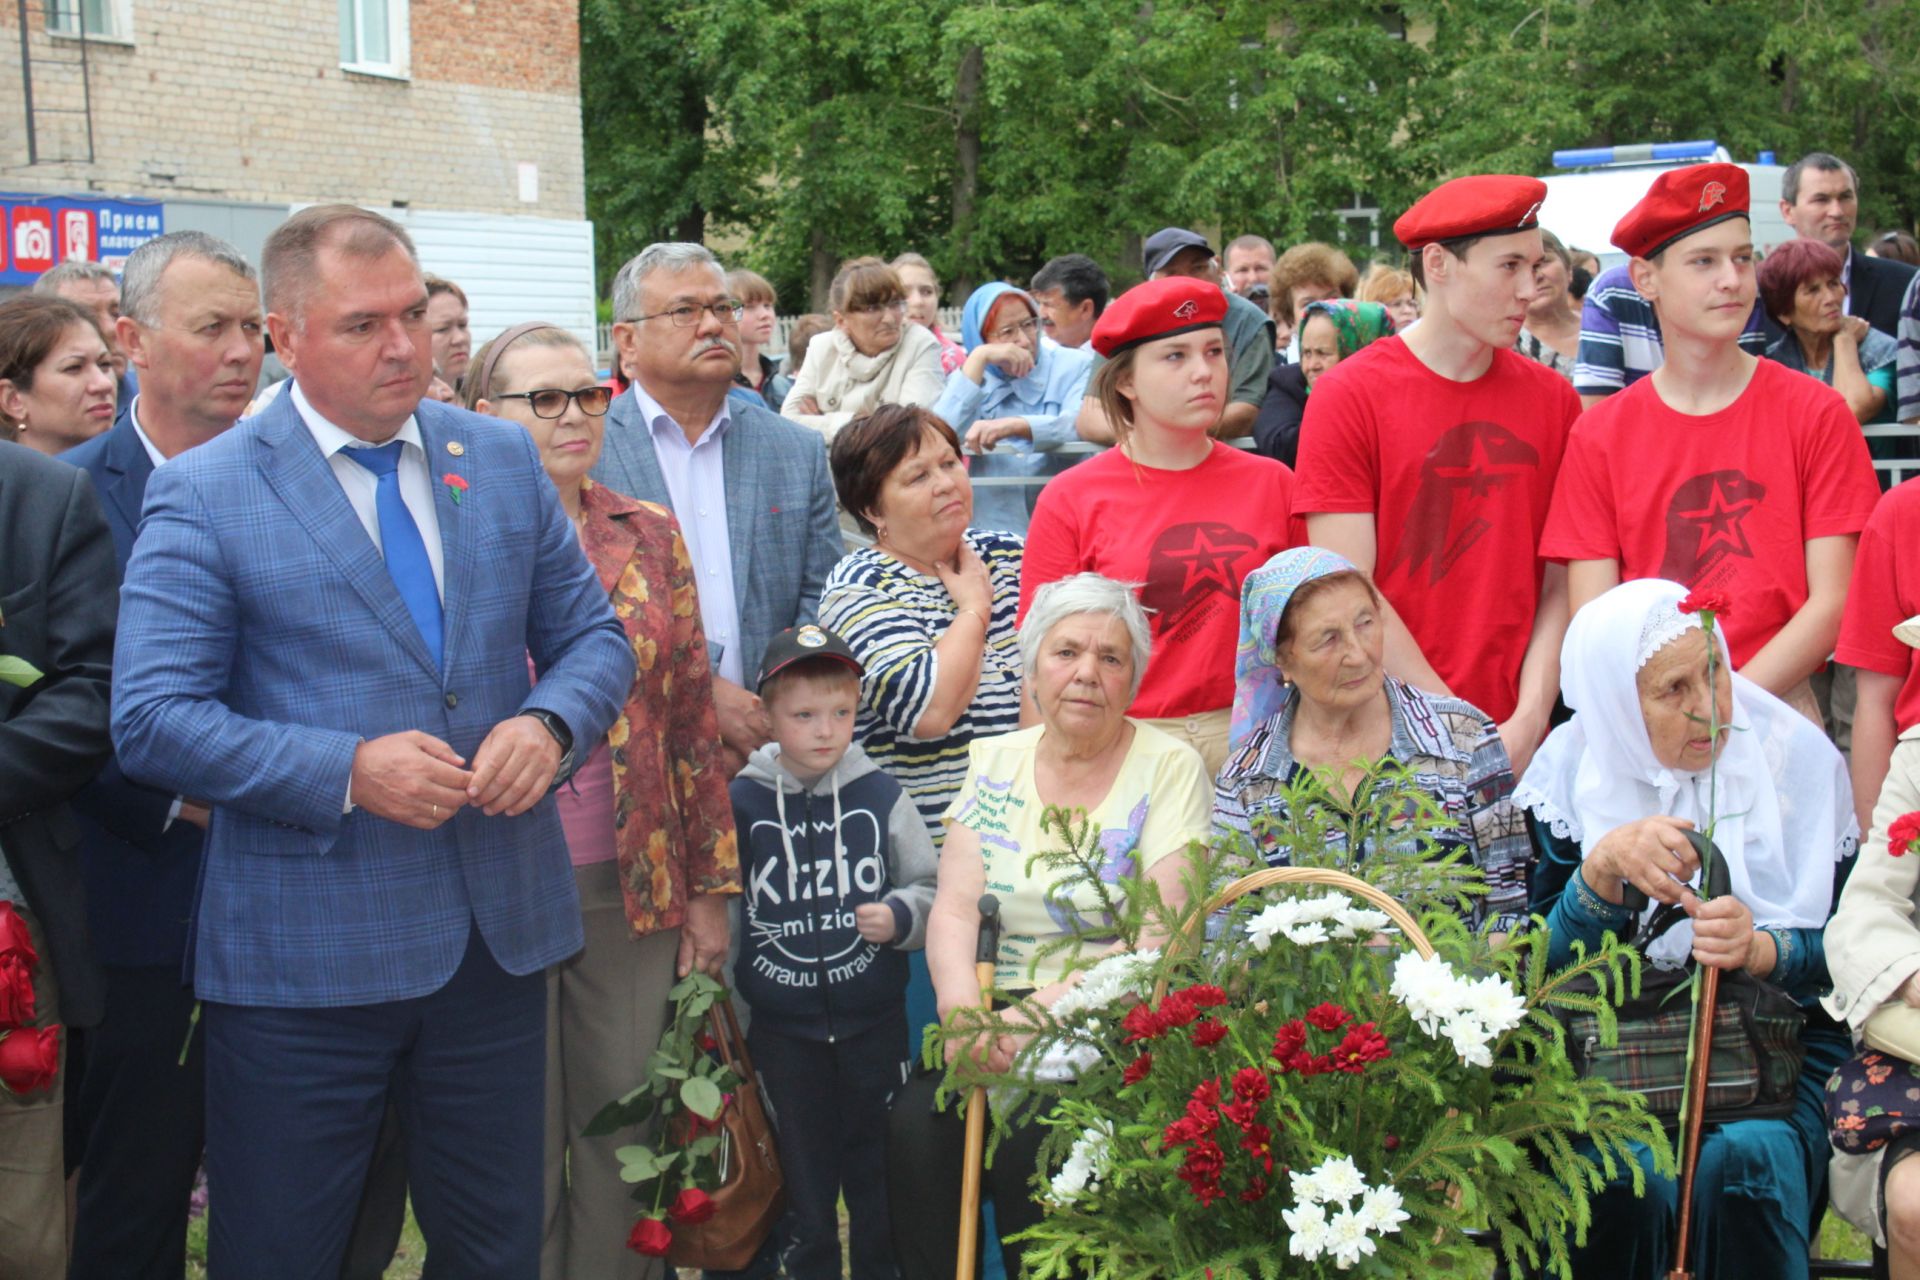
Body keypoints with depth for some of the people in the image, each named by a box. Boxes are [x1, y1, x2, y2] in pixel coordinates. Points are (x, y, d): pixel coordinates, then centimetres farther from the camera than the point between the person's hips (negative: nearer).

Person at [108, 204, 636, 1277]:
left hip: (499, 935, 4)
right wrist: (347, 770, -22)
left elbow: (594, 636, 11)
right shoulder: (204, 495, -7)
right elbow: (153, 721, -11)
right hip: (300, 955, -4)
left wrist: (549, 724, -12)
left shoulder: (505, 460, 7)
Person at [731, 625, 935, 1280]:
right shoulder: (742, 802, -3)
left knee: (877, 1173, 11)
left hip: (873, 1019, 0)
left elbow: (929, 887, 7)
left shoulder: (880, 795, -2)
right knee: (801, 1173, 10)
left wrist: (899, 916, -13)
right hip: (782, 1024, 0)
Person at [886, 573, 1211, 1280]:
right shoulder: (995, 764, 12)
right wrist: (962, 1006, -17)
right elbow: (954, 906, 3)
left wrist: (1057, 1004, -22)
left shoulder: (1170, 768, 0)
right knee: (917, 1121, -23)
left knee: (1025, 1135, -29)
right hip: (1007, 1016, 4)